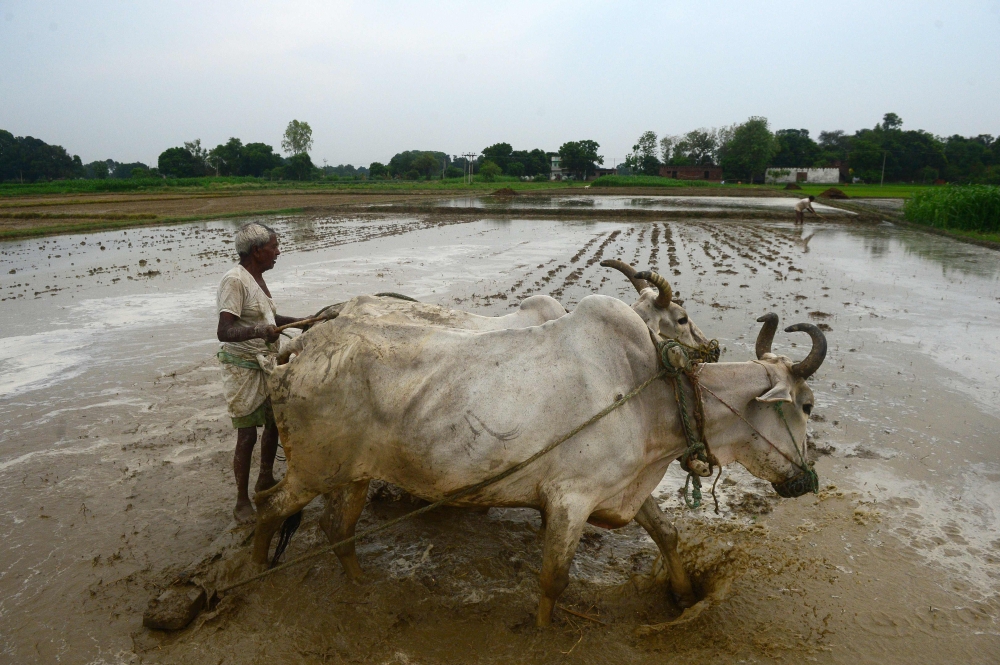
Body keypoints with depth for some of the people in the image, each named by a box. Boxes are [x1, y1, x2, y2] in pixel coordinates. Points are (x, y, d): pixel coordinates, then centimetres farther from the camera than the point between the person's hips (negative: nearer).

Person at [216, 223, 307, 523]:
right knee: (247, 435, -1)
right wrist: (260, 331, -43)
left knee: (274, 423, 18)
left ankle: (266, 480, 38)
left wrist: (302, 321, 19)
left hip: (267, 365, 9)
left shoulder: (257, 278, 7)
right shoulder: (234, 280, -20)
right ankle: (242, 502, 15)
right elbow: (224, 332, -27)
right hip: (244, 370, -9)